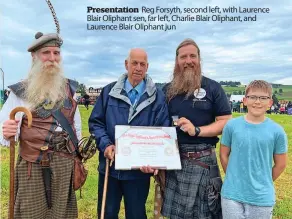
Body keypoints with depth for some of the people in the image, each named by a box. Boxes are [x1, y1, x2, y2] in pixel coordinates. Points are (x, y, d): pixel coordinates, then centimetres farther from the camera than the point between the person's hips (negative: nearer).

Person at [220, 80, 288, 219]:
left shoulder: (277, 131, -7)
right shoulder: (232, 125, -6)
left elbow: (281, 164, 3)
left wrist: (263, 183, 5)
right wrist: (234, 178, 5)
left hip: (262, 198, 0)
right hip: (232, 194, 0)